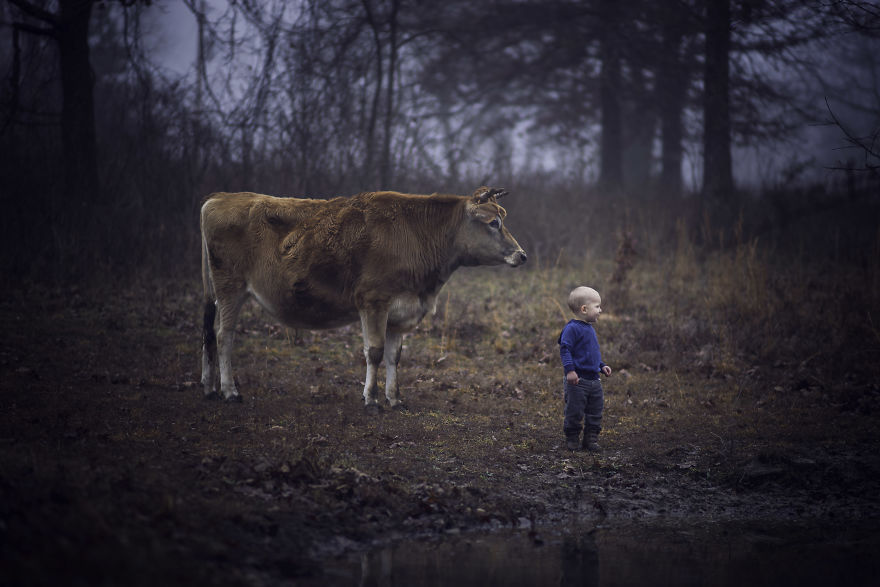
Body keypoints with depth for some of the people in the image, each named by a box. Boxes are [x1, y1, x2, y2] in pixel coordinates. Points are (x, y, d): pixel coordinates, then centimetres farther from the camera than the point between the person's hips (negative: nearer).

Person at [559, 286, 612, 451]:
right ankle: (572, 440, 10)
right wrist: (569, 370, -25)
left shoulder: (589, 329, 16)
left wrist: (602, 366, 20)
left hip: (593, 380, 9)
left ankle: (591, 438, 18)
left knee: (595, 411, 9)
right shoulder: (572, 329, -13)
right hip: (578, 380, -9)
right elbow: (565, 350, -18)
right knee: (575, 412, -2)